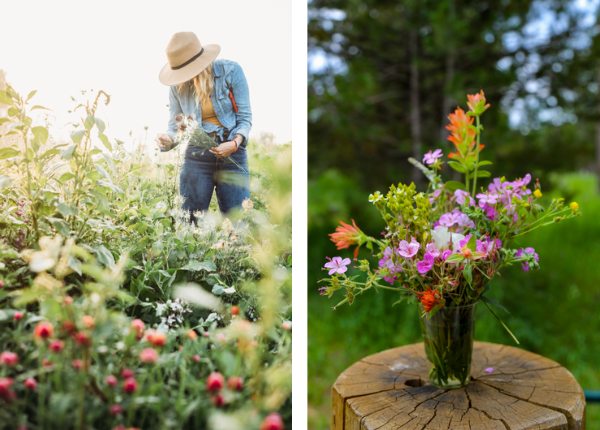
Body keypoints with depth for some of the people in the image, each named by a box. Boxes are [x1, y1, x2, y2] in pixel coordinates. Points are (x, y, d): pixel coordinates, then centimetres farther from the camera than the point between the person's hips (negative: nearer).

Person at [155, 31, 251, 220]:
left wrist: (235, 143, -20)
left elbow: (245, 116, -3)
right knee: (188, 222, 1)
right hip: (196, 157, 2)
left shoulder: (230, 71, -5)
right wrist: (167, 139, -16)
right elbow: (175, 124, 7)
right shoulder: (177, 86, 3)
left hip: (232, 155, -2)